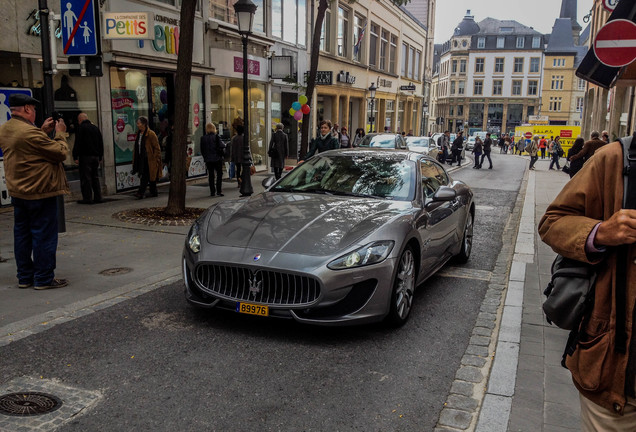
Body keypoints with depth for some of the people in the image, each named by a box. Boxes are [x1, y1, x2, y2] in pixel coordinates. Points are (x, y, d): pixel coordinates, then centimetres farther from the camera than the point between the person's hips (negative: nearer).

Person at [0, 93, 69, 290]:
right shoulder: (29, 132, -23)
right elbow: (60, 153, -16)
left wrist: (43, 131, 13)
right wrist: (60, 133, -1)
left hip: (17, 192, 9)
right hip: (40, 193, -9)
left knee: (22, 235, 14)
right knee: (44, 235, 0)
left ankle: (25, 277, 22)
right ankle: (44, 279, 5)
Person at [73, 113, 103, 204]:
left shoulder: (81, 128, -6)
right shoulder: (95, 128, 15)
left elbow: (77, 143, -12)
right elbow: (101, 144, 18)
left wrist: (75, 156, -9)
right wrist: (100, 157, 21)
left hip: (85, 156, -6)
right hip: (96, 156, 7)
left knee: (85, 178, -4)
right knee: (95, 177, 11)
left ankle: (87, 198, -4)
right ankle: (98, 197, 11)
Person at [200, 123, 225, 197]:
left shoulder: (203, 138, 2)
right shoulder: (216, 137, -10)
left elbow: (202, 150, 6)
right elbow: (221, 147, -11)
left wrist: (205, 157, 16)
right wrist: (223, 154, 4)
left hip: (208, 159, 4)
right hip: (217, 158, -4)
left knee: (211, 175, 9)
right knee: (219, 174, 4)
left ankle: (212, 192, 9)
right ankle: (218, 191, -2)